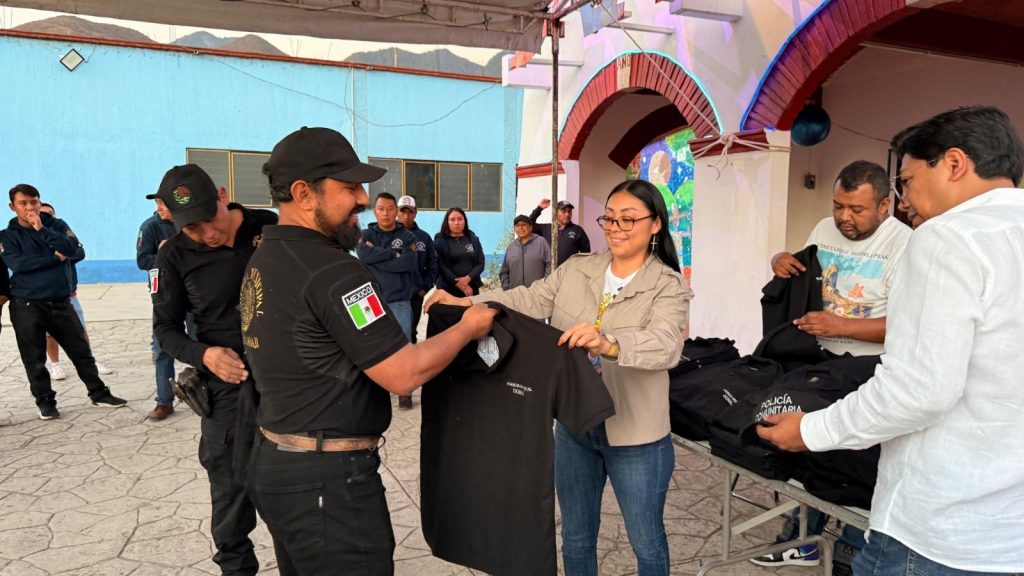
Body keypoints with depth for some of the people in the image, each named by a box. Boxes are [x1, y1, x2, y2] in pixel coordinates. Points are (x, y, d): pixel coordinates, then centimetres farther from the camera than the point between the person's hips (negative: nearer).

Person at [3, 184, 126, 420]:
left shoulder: (57, 225, 5)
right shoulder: (8, 235, 1)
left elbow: (75, 250, -12)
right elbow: (17, 263, -15)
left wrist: (42, 230, -18)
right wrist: (55, 257, -12)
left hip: (60, 301, 2)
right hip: (26, 305, -1)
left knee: (81, 350, 8)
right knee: (34, 358, 5)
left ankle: (98, 393, 20)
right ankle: (45, 401, 19)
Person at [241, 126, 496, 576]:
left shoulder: (263, 259, 8)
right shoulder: (333, 271, -22)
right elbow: (403, 375, -21)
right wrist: (468, 328, -7)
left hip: (276, 463, 10)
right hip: (327, 480, -9)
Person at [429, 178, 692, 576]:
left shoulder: (670, 287, -12)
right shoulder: (576, 269, 3)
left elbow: (666, 345, -29)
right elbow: (530, 300, -7)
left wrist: (609, 345, -48)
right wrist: (466, 303, -20)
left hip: (636, 438, -4)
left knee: (647, 542, 16)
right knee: (575, 536, 21)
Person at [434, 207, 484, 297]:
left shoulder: (474, 240, 12)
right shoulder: (440, 242, 2)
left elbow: (480, 264, 6)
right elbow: (441, 266, -6)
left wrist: (468, 278, -12)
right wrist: (458, 284, -14)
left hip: (471, 289, 3)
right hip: (448, 290, -3)